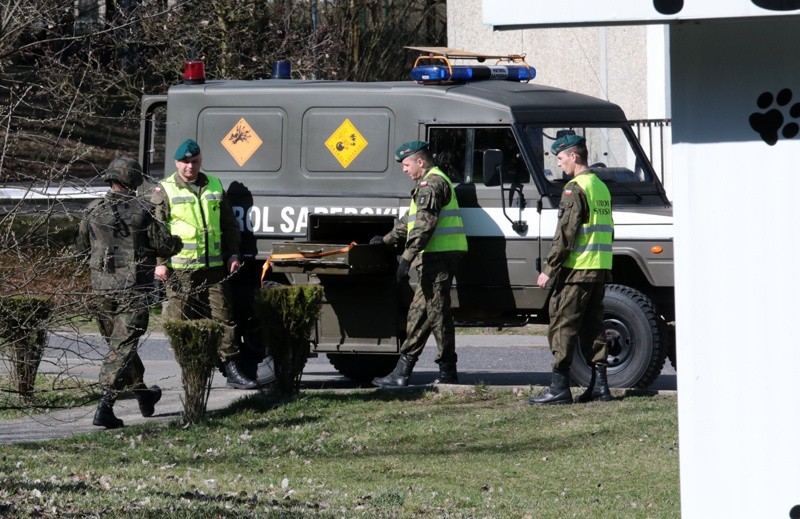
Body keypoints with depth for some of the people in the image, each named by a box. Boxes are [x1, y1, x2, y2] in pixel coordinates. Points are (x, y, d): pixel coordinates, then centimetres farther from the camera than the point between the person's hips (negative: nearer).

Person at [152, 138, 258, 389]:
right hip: (180, 268, -4)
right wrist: (160, 262, -10)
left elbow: (229, 225, 22)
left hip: (214, 266, 4)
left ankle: (231, 369, 4)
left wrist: (232, 254, 12)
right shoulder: (165, 190, 2)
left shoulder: (215, 187, 15)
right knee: (182, 322, -1)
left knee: (223, 317, 2)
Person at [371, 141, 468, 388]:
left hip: (438, 256, -11)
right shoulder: (435, 182, 24)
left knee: (436, 312, -8)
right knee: (419, 312, 10)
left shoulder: (431, 184, -11)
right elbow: (412, 219, 36)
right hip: (439, 256, 11)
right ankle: (402, 371, 11)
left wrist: (407, 257, -24)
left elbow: (424, 225, -21)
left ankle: (448, 371, -6)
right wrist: (388, 240, 40)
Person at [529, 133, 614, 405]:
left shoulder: (575, 189, -12)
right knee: (593, 326, 12)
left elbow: (565, 235, -17)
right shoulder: (601, 187, 16)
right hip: (600, 270, 9)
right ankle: (599, 383, 9)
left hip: (576, 270, -9)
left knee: (563, 326, -5)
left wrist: (549, 269, -13)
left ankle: (559, 387, -8)